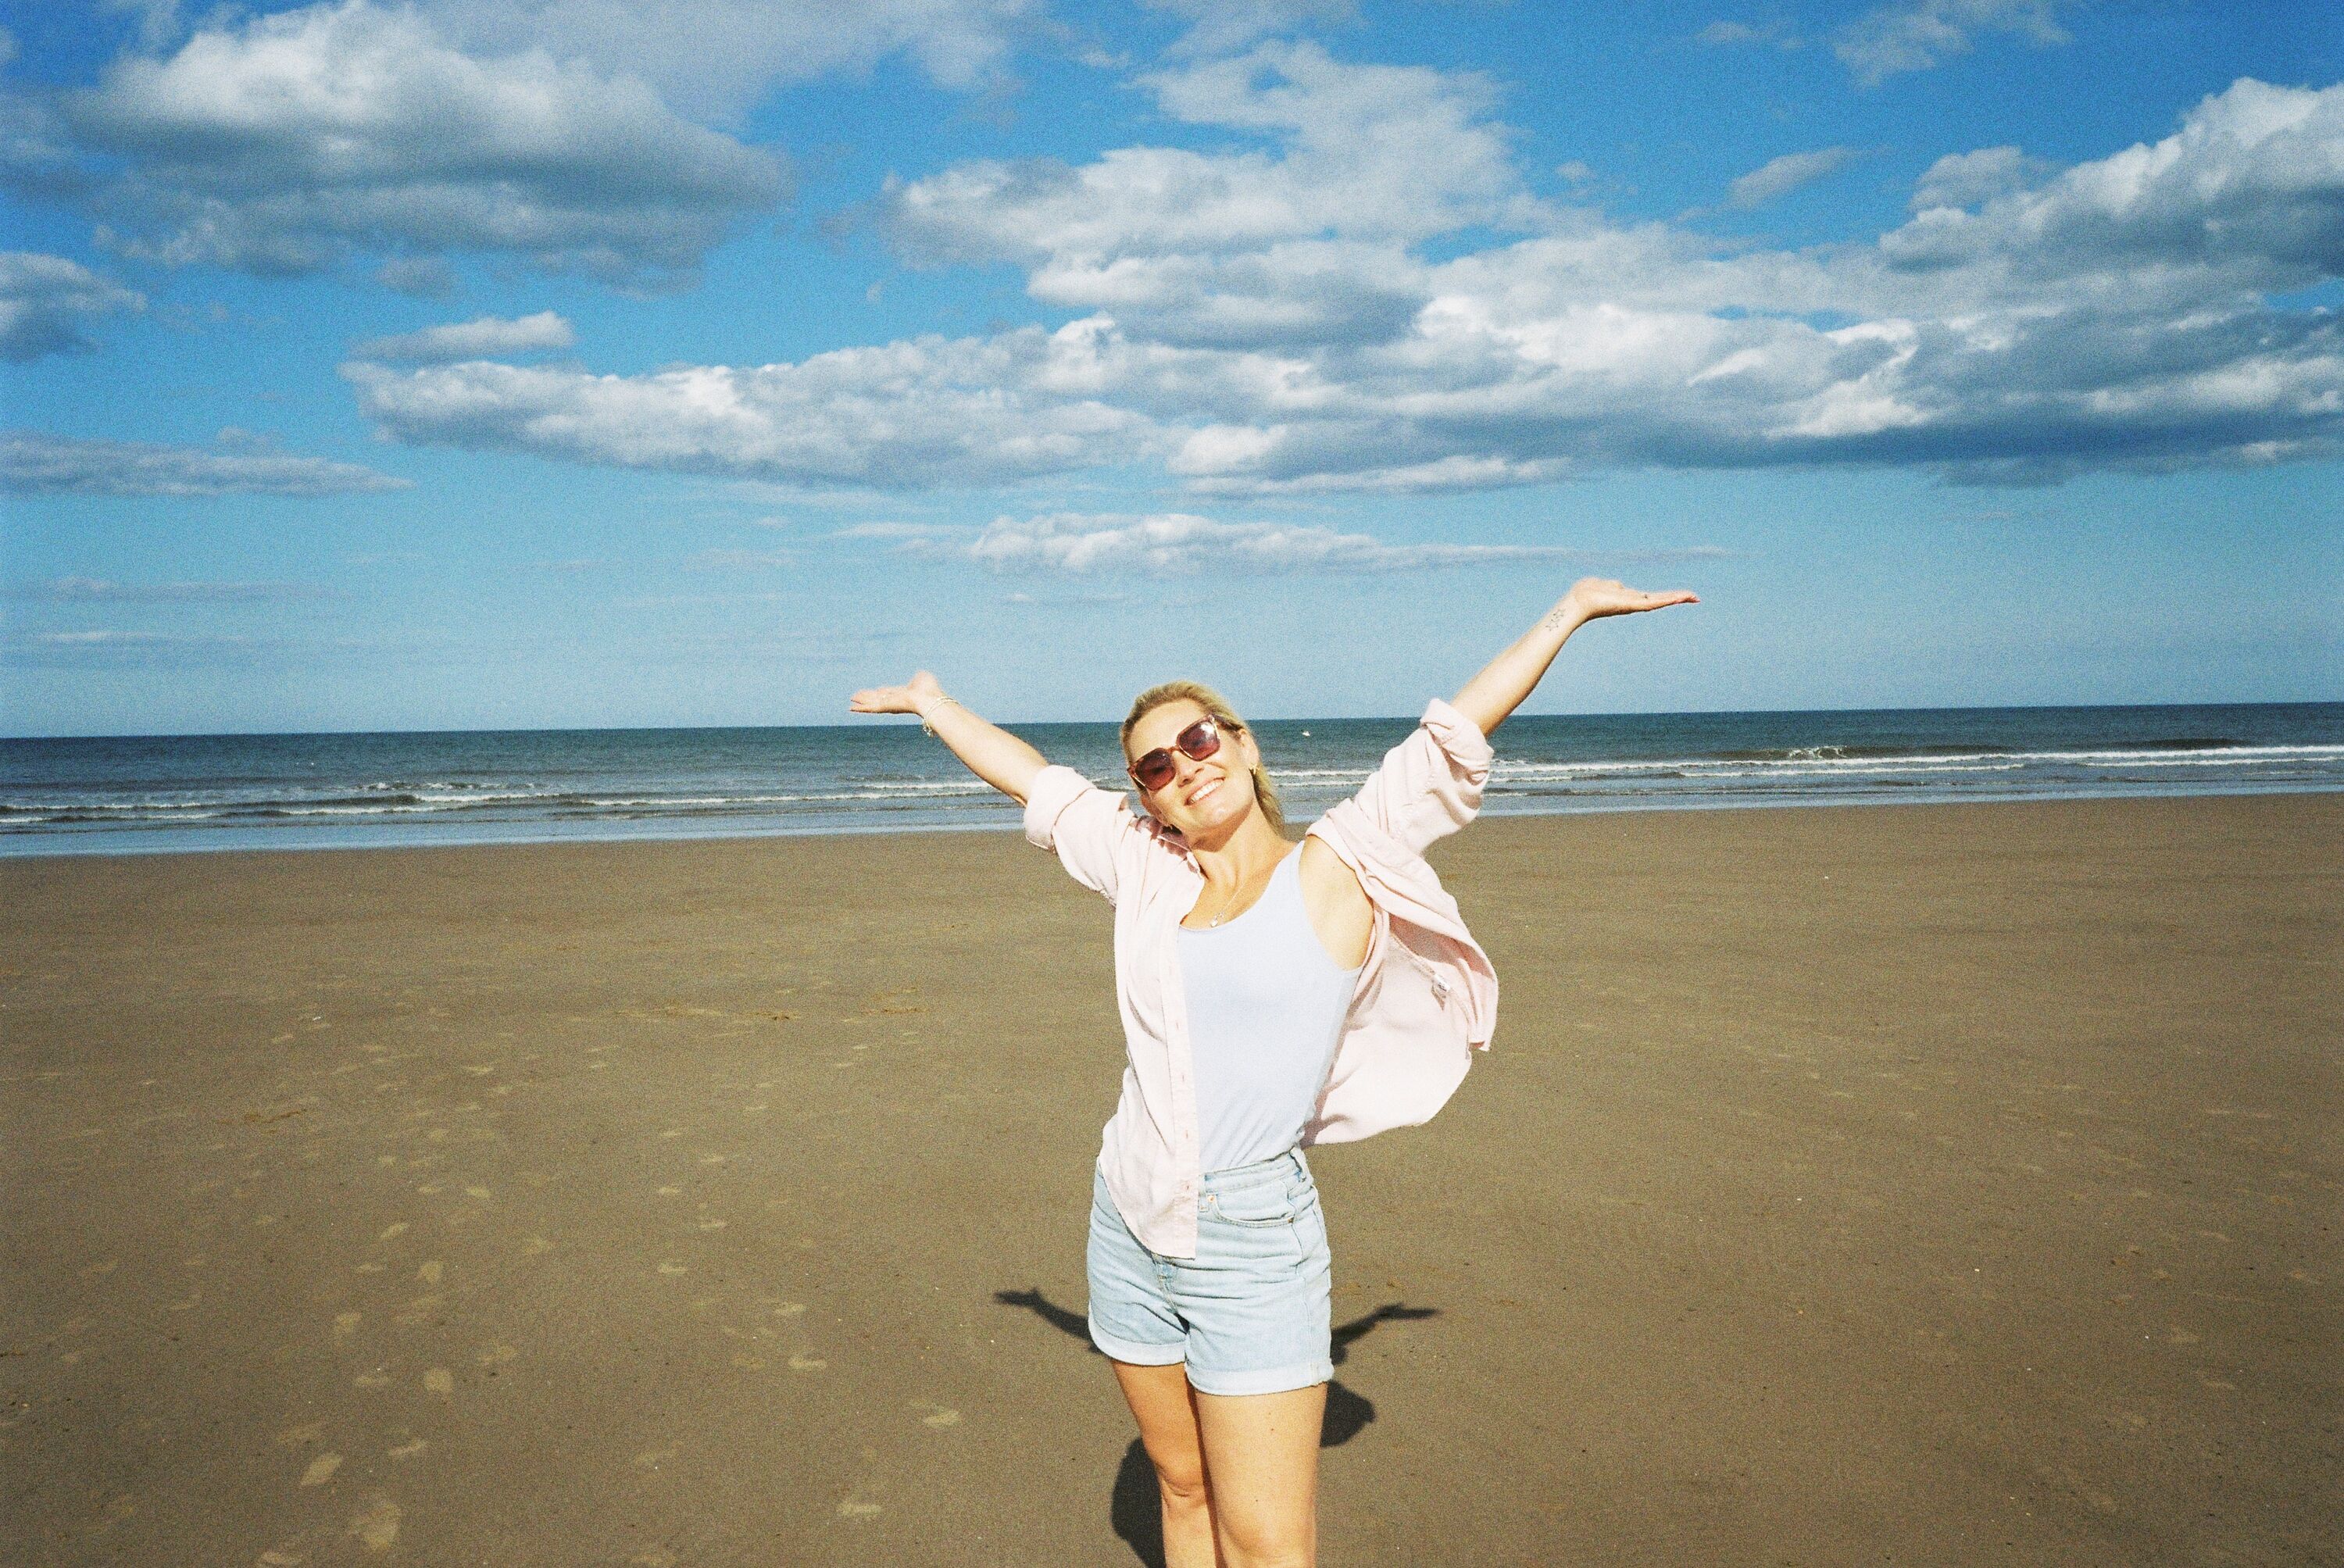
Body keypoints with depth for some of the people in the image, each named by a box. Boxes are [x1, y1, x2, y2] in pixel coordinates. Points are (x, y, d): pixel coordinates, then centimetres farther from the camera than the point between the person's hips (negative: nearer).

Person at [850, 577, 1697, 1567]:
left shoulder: (1333, 872, -4)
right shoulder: (1147, 877, 6)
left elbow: (1455, 733, -1)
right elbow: (1032, 780, 18)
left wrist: (1574, 607, 6)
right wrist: (930, 700, 31)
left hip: (1253, 1242, -4)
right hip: (1129, 1226, 4)